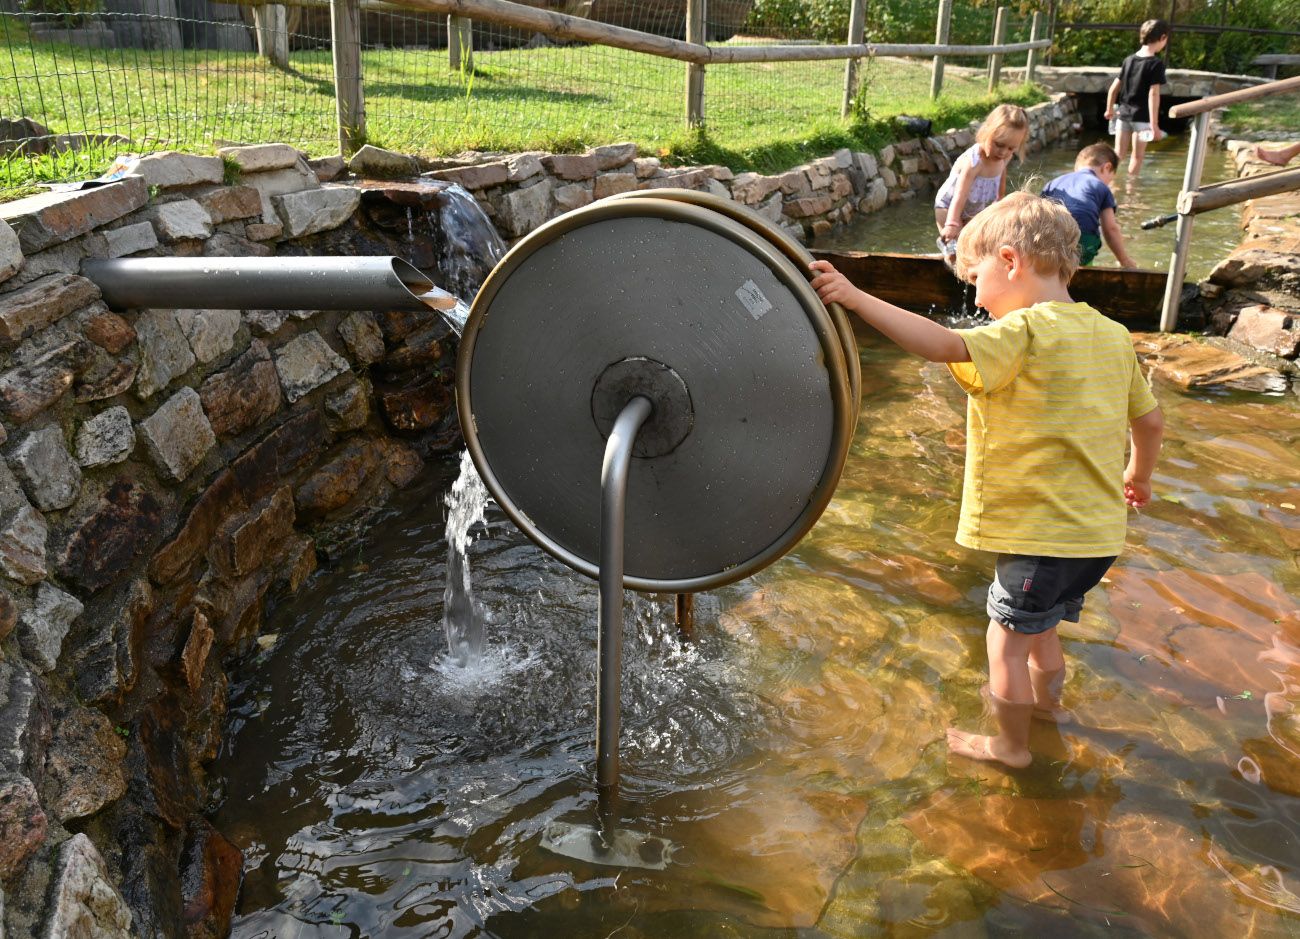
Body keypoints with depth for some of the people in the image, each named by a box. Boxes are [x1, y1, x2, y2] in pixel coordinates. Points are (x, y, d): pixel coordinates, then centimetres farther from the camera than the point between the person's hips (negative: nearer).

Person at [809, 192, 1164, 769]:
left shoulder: (1023, 332, -20)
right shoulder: (1112, 335, 6)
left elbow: (946, 345, -37)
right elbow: (1150, 420, 15)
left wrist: (855, 298, -40)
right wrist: (1137, 476, 34)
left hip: (1042, 533, -8)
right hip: (1096, 532, 9)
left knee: (1007, 637, 10)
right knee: (1038, 627, 29)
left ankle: (1011, 744, 27)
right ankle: (1044, 702, 52)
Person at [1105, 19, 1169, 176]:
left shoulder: (1129, 60, 5)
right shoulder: (1156, 64, -12)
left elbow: (1114, 88, 8)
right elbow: (1153, 95, -18)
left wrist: (1109, 109, 25)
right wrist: (1154, 125, -16)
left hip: (1123, 113, 5)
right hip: (1141, 116, -5)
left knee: (1119, 154, 11)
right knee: (1137, 156, 9)